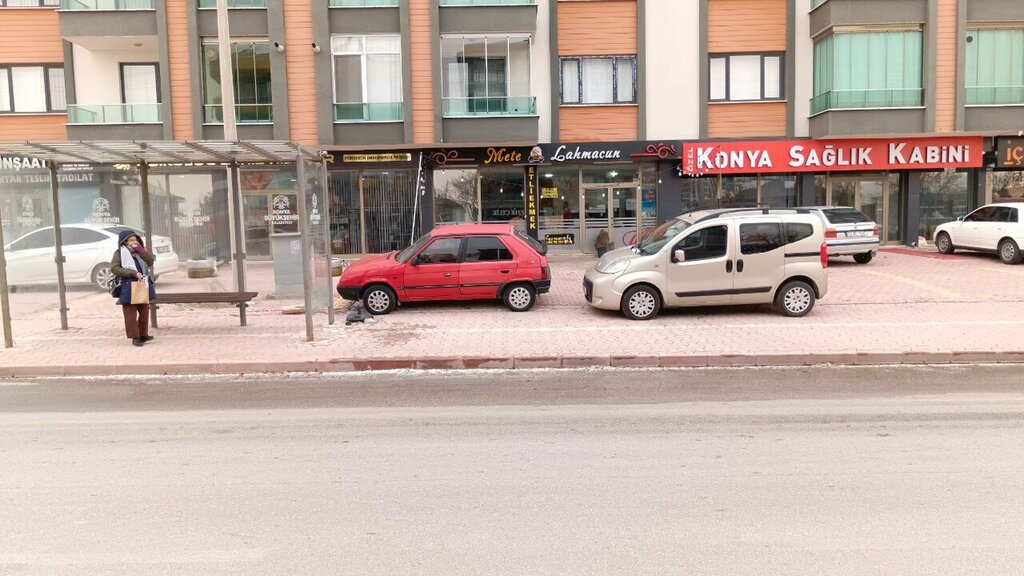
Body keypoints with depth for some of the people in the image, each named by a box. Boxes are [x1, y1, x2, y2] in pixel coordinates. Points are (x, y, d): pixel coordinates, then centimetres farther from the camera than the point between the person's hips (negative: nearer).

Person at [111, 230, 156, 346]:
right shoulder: (119, 252, -3)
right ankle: (135, 337, 6)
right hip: (129, 286, -5)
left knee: (144, 311, 10)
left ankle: (143, 335, 21)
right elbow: (114, 268, -12)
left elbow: (150, 261, -4)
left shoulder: (141, 250, 10)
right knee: (131, 313, 0)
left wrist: (140, 250, -15)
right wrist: (133, 273, -18)